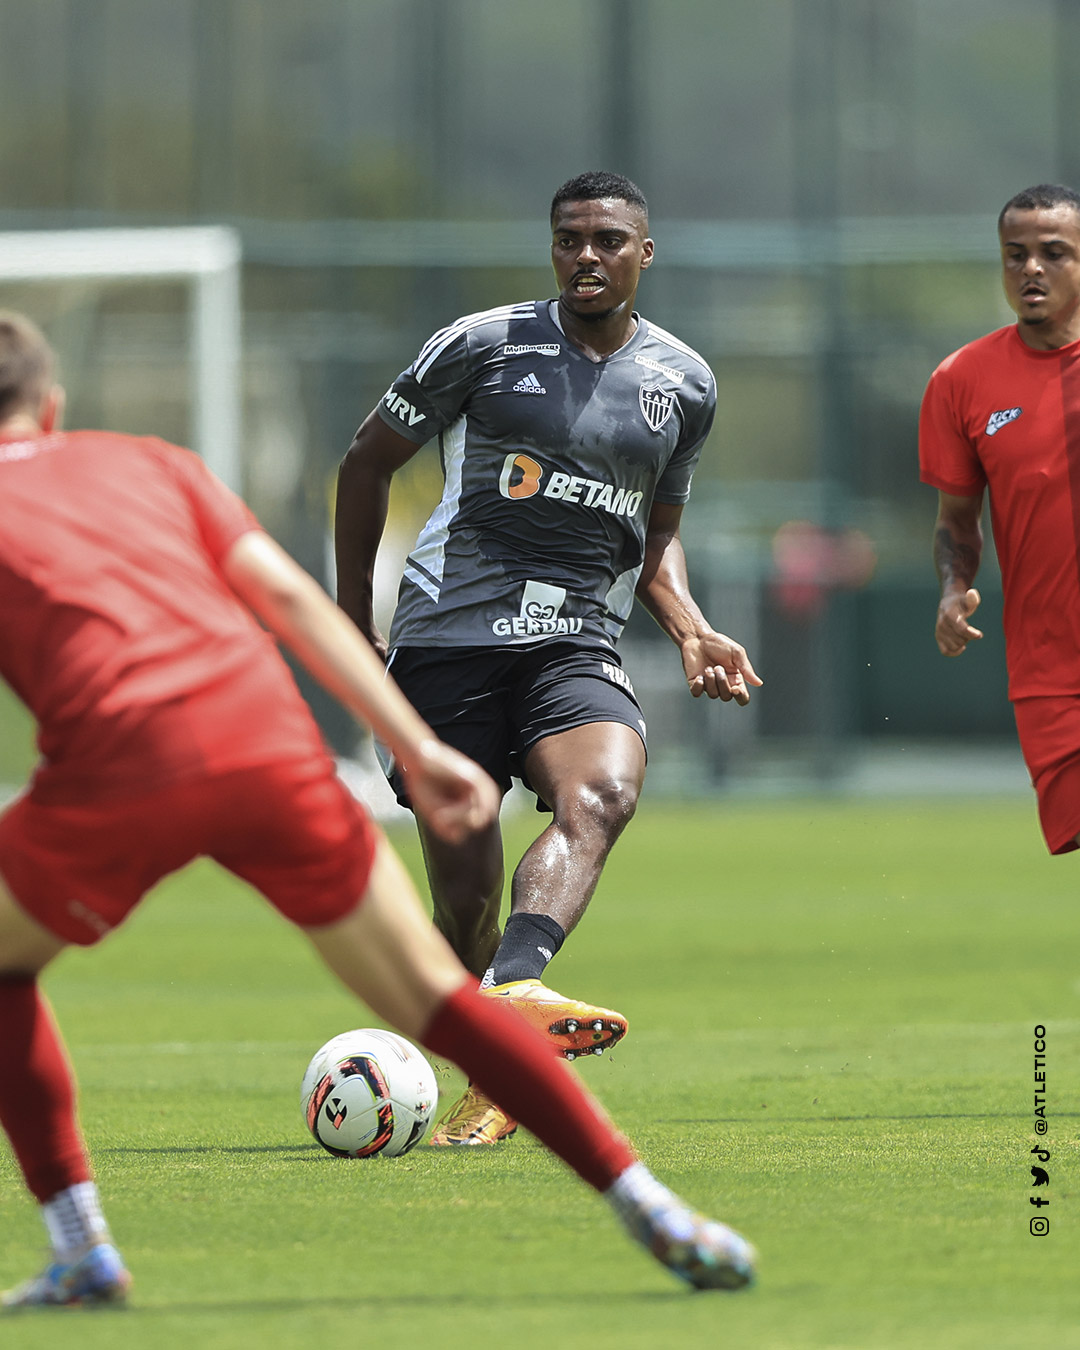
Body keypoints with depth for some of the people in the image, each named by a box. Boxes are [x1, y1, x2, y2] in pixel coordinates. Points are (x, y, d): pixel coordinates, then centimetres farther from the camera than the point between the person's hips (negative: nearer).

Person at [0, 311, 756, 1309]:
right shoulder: (147, 464, 26)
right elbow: (288, 596, 15)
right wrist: (418, 749, 11)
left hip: (119, 771, -3)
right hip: (264, 739, 3)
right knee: (432, 994, 11)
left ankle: (81, 1250, 16)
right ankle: (654, 1213, 3)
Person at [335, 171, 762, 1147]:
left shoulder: (684, 384, 13)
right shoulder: (484, 345, 1)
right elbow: (367, 463, 11)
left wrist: (691, 631, 8)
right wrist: (353, 617, 12)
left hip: (579, 646, 2)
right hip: (447, 637, -2)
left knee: (605, 792, -32)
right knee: (465, 894, -5)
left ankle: (514, 991, -51)